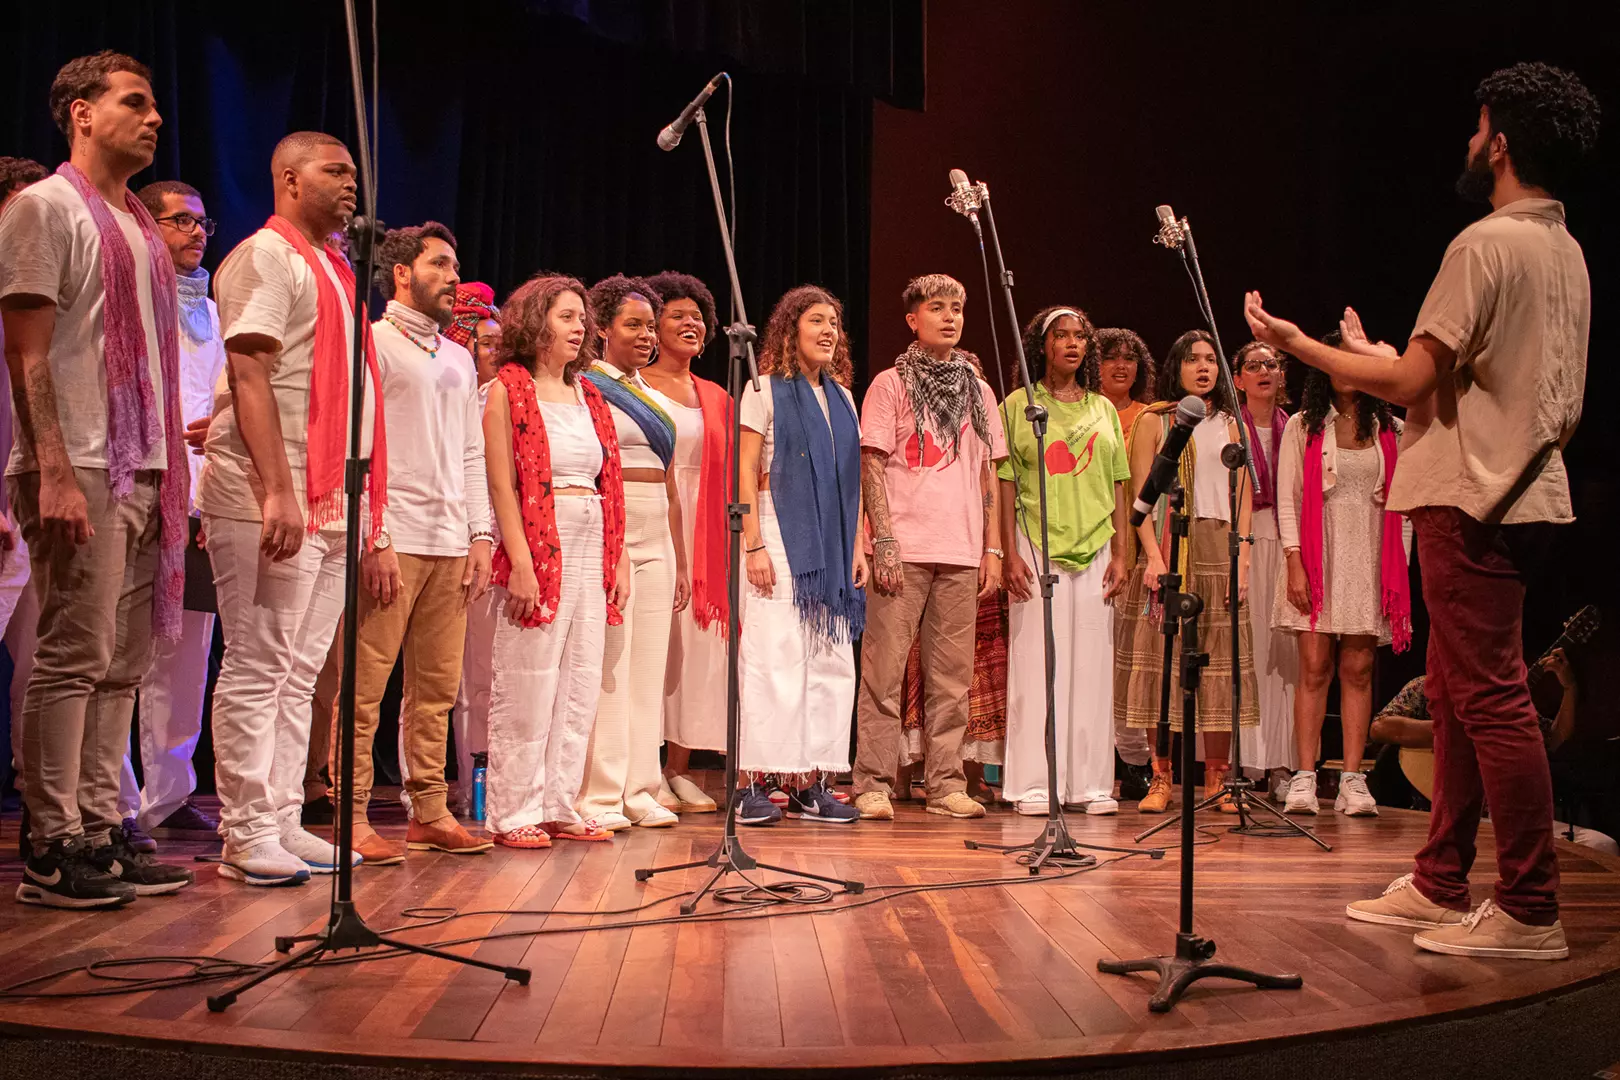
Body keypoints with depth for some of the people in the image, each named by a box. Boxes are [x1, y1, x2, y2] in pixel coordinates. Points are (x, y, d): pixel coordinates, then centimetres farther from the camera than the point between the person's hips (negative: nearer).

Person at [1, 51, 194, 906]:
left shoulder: (140, 226, 21)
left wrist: (172, 471, 14)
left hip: (142, 472, 8)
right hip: (80, 469, -8)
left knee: (123, 662, 8)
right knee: (73, 657, -7)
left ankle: (99, 832, 16)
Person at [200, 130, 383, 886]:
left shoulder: (332, 268, 23)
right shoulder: (266, 256, -4)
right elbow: (249, 375, -14)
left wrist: (360, 503, 17)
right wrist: (279, 492, -23)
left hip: (329, 502, 9)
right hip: (271, 499, -9)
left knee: (299, 670, 9)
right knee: (258, 668, -5)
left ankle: (282, 824, 15)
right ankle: (247, 837, 0)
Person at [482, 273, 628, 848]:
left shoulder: (588, 395, 18)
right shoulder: (509, 389, -1)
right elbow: (502, 483, -9)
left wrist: (619, 557, 9)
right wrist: (519, 560, -18)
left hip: (592, 549, 7)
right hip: (538, 546, -7)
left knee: (580, 687, 7)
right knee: (526, 689, -4)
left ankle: (559, 806, 15)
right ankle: (514, 813, 4)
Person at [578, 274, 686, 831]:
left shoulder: (655, 397, 19)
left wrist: (680, 557, 18)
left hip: (656, 539, 7)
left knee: (649, 665, 6)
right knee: (606, 662, -8)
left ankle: (640, 790, 12)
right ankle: (598, 794, -1)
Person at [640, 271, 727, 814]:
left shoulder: (716, 397, 18)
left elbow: (726, 473, 17)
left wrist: (729, 538, 7)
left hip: (704, 526, 5)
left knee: (697, 641, 3)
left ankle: (679, 769, 10)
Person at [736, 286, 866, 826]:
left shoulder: (842, 398, 17)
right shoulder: (766, 389, 1)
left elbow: (851, 481, 17)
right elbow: (746, 471, -6)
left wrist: (857, 547, 9)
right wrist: (754, 544, -14)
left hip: (831, 545, 6)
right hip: (781, 538, -6)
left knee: (831, 662, 3)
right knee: (773, 657, -8)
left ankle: (811, 784, 9)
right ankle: (754, 784, -4)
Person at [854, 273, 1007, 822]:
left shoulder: (978, 391, 17)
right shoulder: (890, 385, 4)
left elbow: (988, 475, 17)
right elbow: (872, 467, -2)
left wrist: (992, 549, 10)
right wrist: (884, 540, -11)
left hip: (962, 552, 4)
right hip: (904, 549, -4)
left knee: (952, 675, 5)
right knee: (885, 669, -5)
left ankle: (946, 784, 11)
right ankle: (874, 785, 0)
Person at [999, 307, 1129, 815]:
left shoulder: (1103, 409, 14)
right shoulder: (1019, 405, 4)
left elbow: (1117, 486, 14)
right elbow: (1005, 483, 0)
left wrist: (1120, 553, 7)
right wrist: (1010, 553, -8)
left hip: (1094, 547, 3)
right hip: (1037, 546, -3)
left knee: (1092, 665, 4)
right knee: (1037, 664, -4)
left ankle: (1091, 782, 10)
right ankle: (1034, 783, 2)